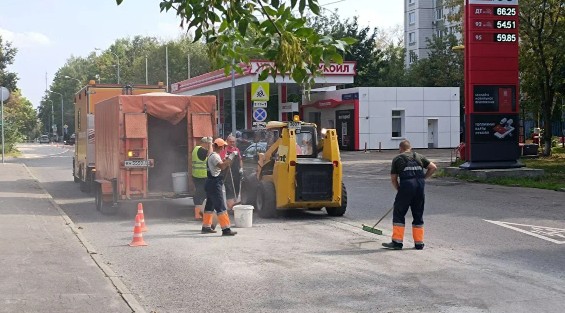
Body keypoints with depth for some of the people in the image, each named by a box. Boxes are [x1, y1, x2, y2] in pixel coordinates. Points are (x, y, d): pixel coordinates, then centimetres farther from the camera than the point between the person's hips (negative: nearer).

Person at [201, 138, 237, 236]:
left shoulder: (213, 155, 15)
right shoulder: (214, 156, -17)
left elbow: (222, 164, 23)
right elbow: (222, 166, -32)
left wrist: (228, 159, 11)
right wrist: (230, 157, -27)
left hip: (211, 183, 11)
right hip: (214, 184, -11)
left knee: (210, 205, 17)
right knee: (220, 207, -12)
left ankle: (206, 227, 25)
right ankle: (226, 229, -15)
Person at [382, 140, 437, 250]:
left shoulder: (397, 159, 10)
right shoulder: (419, 157, 18)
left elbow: (393, 179, 8)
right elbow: (433, 167, 13)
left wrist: (399, 189, 22)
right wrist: (423, 178, 18)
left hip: (406, 185, -4)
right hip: (420, 186, 4)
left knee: (399, 213, 4)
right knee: (418, 215, 12)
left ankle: (397, 242, 0)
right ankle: (419, 243, 14)